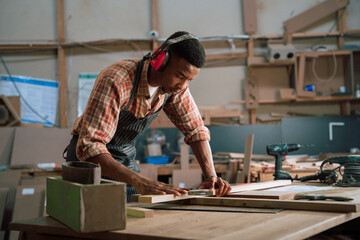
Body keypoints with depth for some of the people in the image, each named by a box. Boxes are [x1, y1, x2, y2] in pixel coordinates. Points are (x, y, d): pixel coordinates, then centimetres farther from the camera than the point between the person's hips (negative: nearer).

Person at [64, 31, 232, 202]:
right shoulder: (115, 81, -34)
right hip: (90, 157, -5)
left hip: (126, 157, 6)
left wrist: (211, 175, -20)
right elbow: (89, 146, -40)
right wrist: (139, 181, -51)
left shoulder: (176, 86, -12)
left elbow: (195, 129, -4)